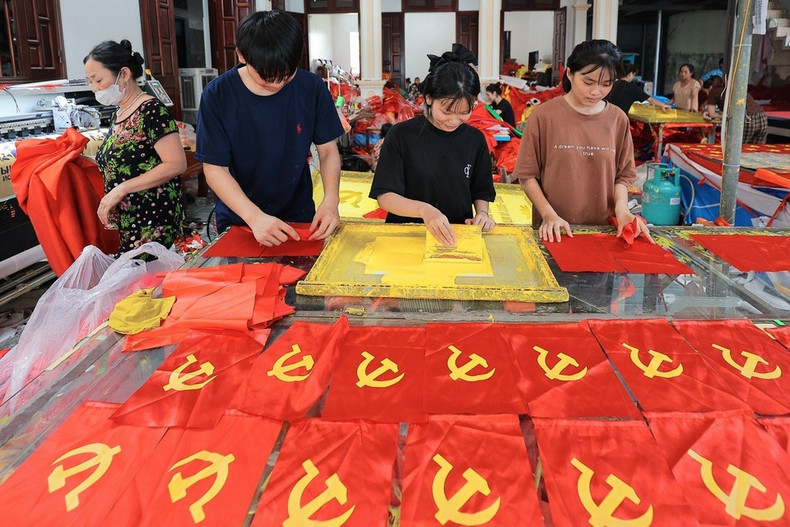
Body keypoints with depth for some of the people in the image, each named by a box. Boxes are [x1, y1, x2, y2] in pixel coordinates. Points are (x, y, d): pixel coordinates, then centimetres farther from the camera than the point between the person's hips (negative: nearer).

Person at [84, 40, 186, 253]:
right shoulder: (118, 115, 14)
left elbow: (176, 164, -20)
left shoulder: (151, 111, -12)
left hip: (152, 226, -8)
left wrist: (122, 189, -21)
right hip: (125, 224, 8)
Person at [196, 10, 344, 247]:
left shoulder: (312, 88, -12)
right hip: (238, 221, 0)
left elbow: (328, 150, -4)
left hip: (299, 217, 0)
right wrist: (254, 216, -30)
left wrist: (331, 200, -22)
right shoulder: (217, 95, -16)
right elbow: (214, 168, -15)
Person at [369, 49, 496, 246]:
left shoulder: (475, 139, 4)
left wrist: (482, 213, -6)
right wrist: (423, 209, -26)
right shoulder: (401, 135, -6)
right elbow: (384, 197, -10)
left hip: (458, 236, 4)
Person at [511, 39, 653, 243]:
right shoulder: (544, 116, -5)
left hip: (603, 231, 2)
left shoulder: (618, 120, 3)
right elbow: (527, 175, -1)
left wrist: (621, 208, -8)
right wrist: (549, 214, -13)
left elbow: (622, 175, 10)